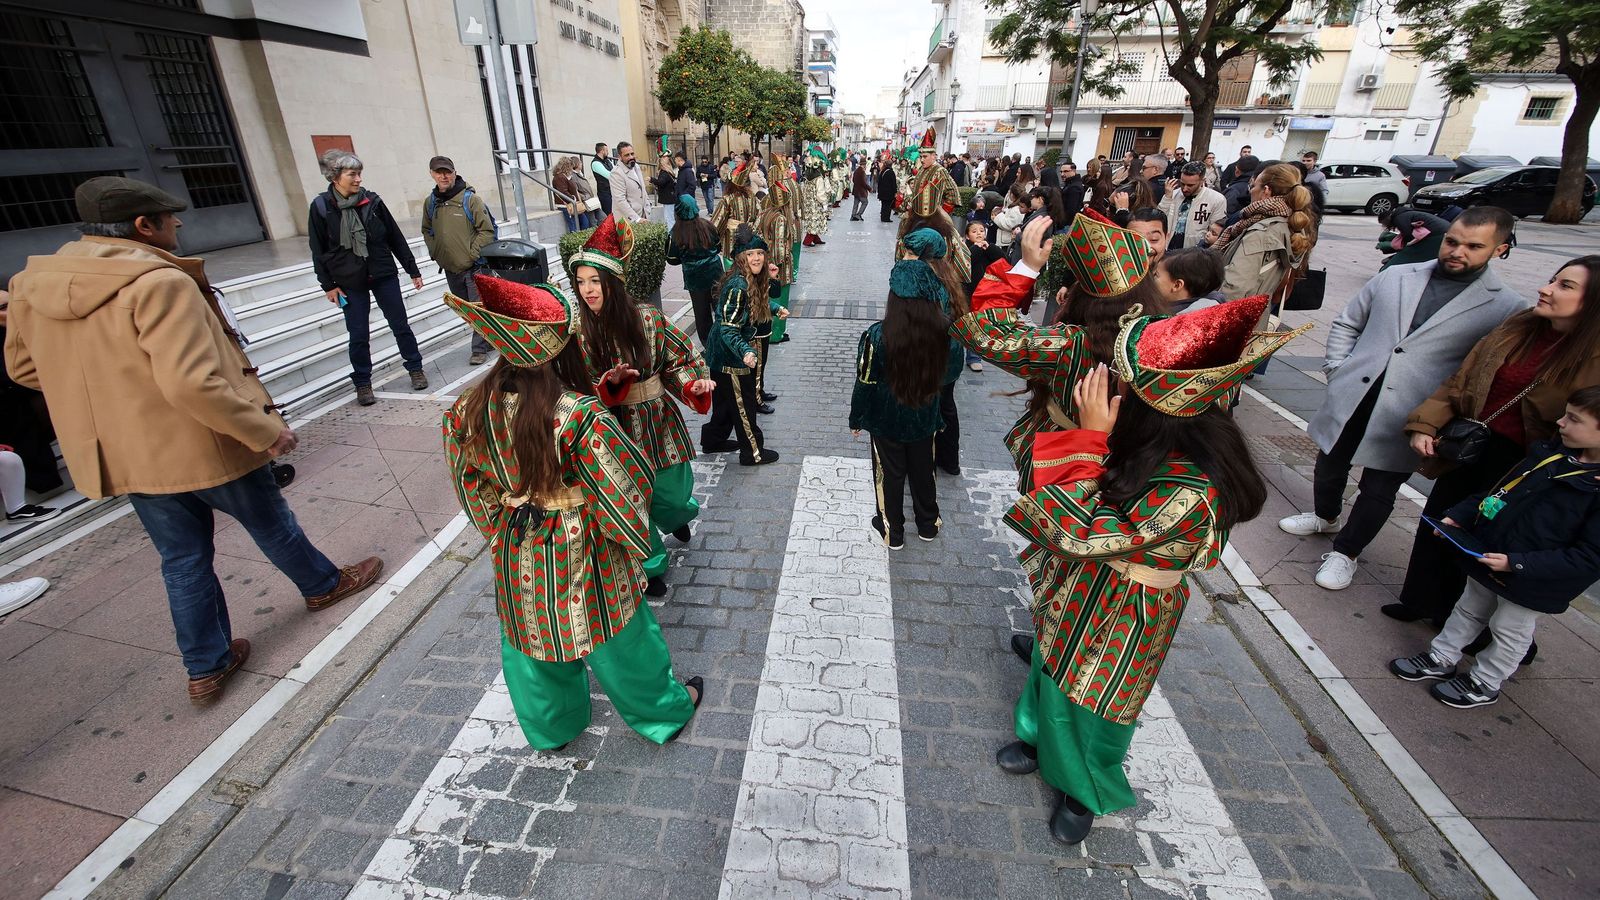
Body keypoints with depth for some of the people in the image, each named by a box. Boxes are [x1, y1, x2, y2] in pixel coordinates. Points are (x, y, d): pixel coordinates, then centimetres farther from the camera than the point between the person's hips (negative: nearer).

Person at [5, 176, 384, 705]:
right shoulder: (159, 282, -22)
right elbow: (191, 383, -31)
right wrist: (265, 431, -23)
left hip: (123, 458, 6)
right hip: (204, 447, -6)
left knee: (182, 560, 17)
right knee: (270, 523, 18)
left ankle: (206, 669, 27)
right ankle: (323, 585, 41)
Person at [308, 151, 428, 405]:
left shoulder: (372, 201, -1)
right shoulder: (321, 207, -4)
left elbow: (396, 238, 5)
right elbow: (318, 251, 1)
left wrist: (413, 270, 6)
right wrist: (328, 285, -1)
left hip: (384, 275, 1)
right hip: (350, 282, -1)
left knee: (400, 325, 6)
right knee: (358, 335, 4)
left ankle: (415, 369, 23)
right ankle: (362, 383, 16)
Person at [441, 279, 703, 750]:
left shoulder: (469, 411, -13)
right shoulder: (579, 415, -30)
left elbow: (472, 486, 1)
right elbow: (627, 486, -22)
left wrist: (501, 534, 17)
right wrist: (635, 538, -3)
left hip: (516, 557, 5)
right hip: (582, 554, -4)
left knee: (533, 642, 26)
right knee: (620, 640, 18)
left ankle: (551, 728, 51)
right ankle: (664, 711, 43)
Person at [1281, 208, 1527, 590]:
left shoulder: (1508, 308, -4)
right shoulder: (1395, 277, 5)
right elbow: (1346, 324, 13)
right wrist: (1337, 371, 3)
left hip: (1406, 420, -3)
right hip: (1349, 399, 3)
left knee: (1378, 492, 7)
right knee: (1329, 467, 19)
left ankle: (1346, 552, 27)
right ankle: (1324, 517, 46)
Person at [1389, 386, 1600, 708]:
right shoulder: (1551, 452, -3)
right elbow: (1496, 489, 9)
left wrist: (1517, 564, -28)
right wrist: (1457, 516, -1)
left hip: (1531, 584, -6)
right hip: (1486, 555, 6)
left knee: (1509, 632, 15)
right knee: (1469, 611, 23)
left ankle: (1483, 684, 35)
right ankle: (1440, 659, 40)